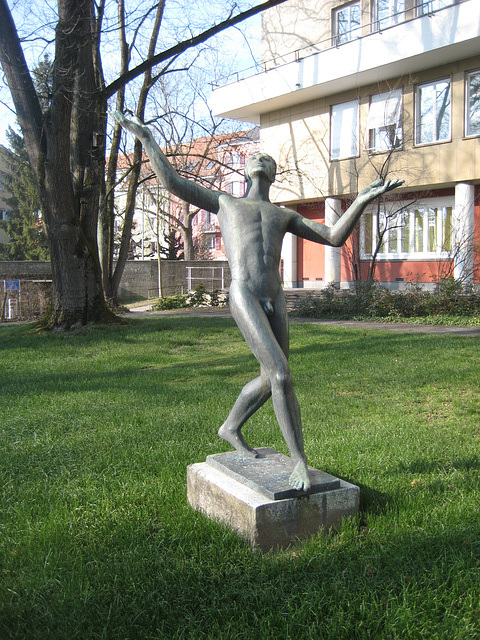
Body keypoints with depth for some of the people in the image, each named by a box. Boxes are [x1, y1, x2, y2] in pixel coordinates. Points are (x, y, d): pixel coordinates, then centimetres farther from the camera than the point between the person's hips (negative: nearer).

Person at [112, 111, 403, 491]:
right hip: (243, 297, -5)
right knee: (281, 376, -15)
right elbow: (172, 182, 18)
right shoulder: (224, 202, 24)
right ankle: (300, 460, -4)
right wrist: (145, 135, 19)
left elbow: (335, 237, 18)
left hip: (275, 300, 5)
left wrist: (364, 199, 7)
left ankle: (231, 428, 39)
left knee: (272, 380, 13)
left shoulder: (285, 216, 28)